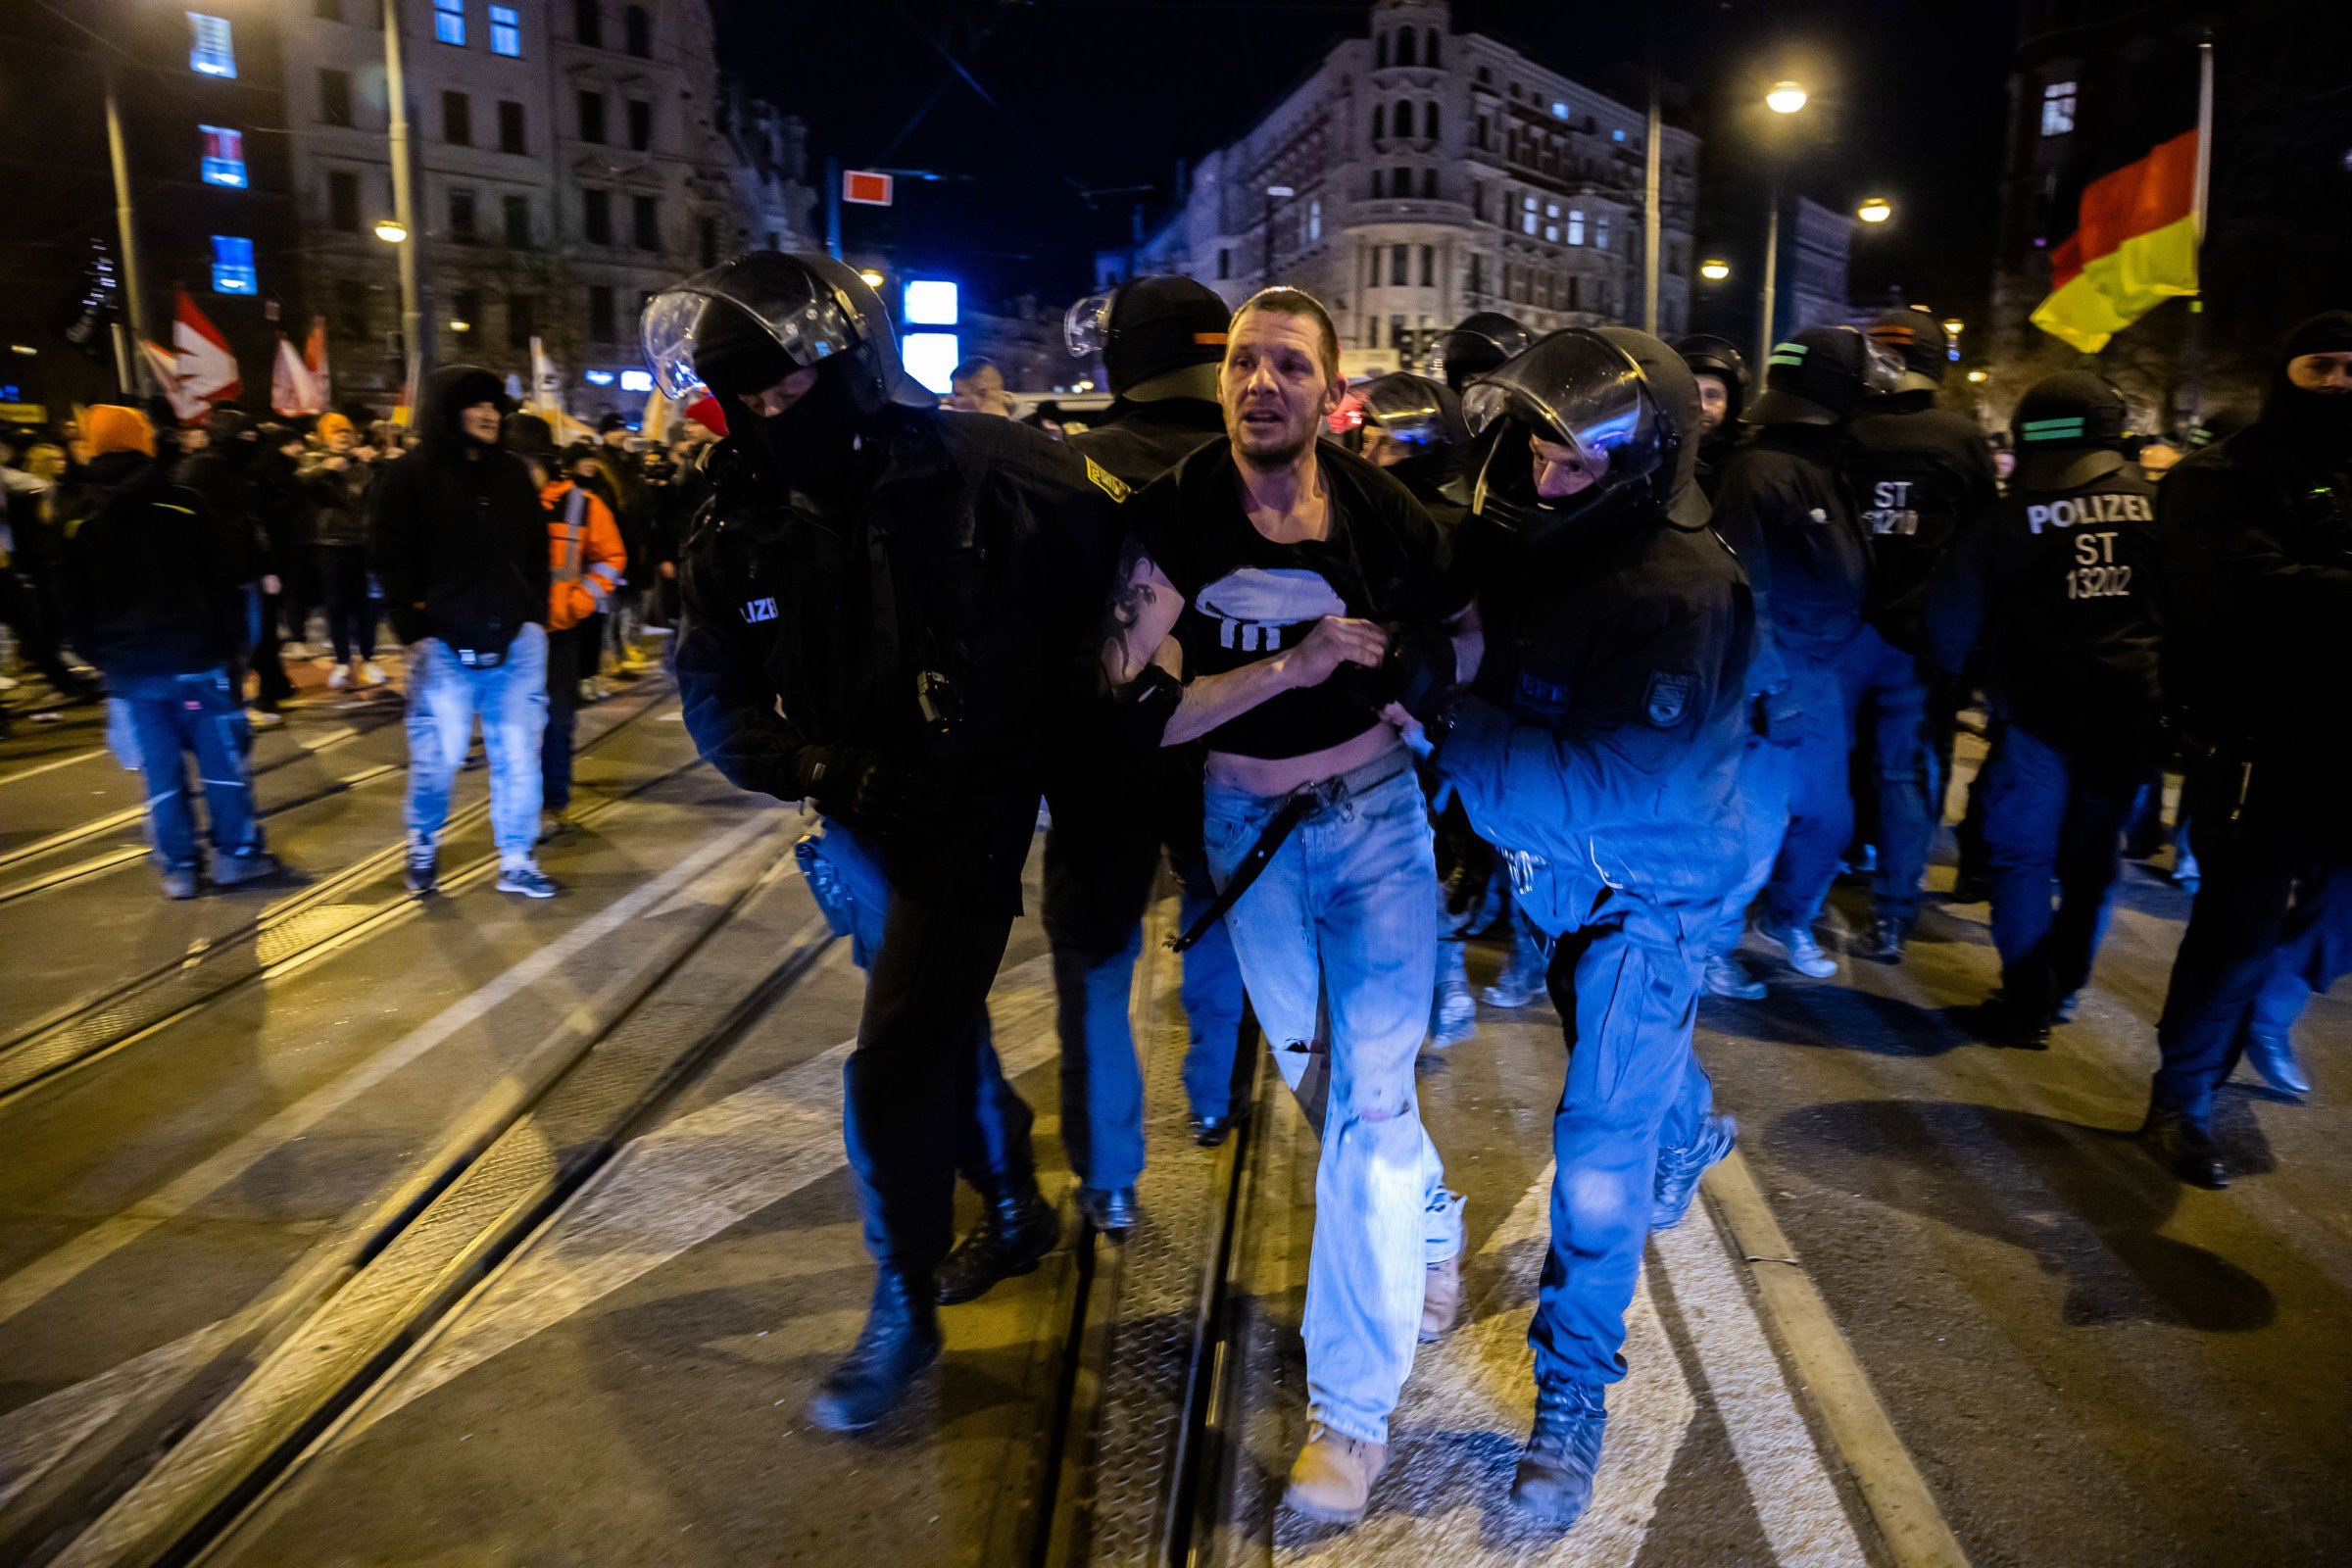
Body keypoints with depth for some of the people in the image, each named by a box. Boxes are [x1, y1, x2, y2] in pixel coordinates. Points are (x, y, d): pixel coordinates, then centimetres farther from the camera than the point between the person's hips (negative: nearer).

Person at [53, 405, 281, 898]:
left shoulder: (74, 517, 4)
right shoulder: (182, 503, -5)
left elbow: (71, 598, 8)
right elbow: (223, 579, -4)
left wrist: (96, 653, 15)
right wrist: (232, 644, 2)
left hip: (127, 665, 3)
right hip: (194, 655, -3)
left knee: (160, 767, 7)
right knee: (221, 758, 6)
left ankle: (179, 866, 12)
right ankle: (237, 853, 10)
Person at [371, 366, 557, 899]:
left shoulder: (513, 472, 11)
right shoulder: (411, 476, -1)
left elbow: (536, 551, 16)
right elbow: (393, 561, -2)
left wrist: (535, 616, 8)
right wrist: (413, 632, -7)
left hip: (515, 643, 3)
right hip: (444, 646, -3)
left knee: (518, 755, 3)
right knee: (436, 757, 3)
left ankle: (516, 862, 14)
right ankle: (423, 847, 28)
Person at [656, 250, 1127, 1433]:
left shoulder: (974, 470, -16)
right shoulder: (738, 530, -3)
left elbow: (1111, 560, -8)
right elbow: (720, 709, -4)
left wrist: (1045, 707, -6)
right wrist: (832, 770, -22)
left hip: (974, 802, -5)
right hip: (860, 821, 5)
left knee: (897, 1060, -8)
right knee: (942, 1025, 20)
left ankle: (905, 1308, 13)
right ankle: (1016, 1210, 45)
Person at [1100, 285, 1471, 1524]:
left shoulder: (1381, 510, -13)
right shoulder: (1173, 516, -14)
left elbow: (1469, 637, 5)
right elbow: (1136, 703, -21)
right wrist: (1290, 666, -26)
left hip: (1374, 817, -2)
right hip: (1246, 828, 3)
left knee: (1368, 1094, -7)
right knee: (1309, 1073, 19)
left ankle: (1353, 1405, 7)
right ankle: (1431, 1225, 50)